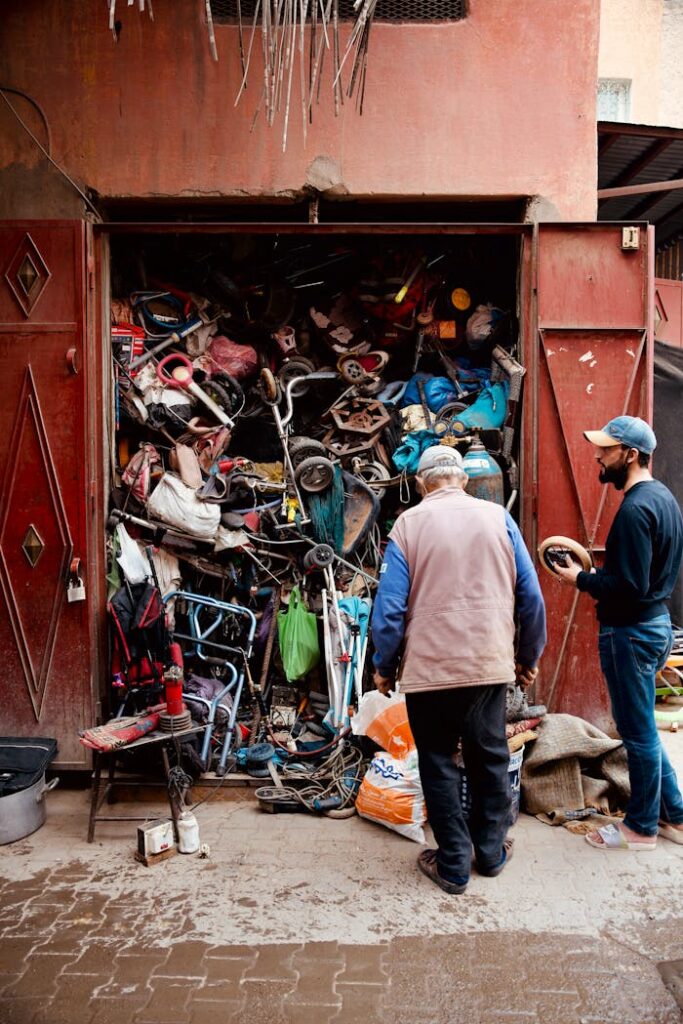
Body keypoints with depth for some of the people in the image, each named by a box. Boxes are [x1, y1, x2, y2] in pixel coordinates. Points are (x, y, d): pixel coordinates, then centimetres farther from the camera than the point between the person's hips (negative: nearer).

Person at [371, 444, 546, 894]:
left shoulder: (408, 524, -4)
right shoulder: (497, 517, 2)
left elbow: (390, 605, -7)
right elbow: (531, 595, 2)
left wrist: (384, 666, 5)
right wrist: (529, 657, 15)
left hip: (429, 669, -2)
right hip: (490, 664, 3)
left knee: (439, 764, 12)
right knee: (491, 758, 18)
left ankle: (453, 865, 21)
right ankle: (491, 852, 32)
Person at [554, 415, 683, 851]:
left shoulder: (635, 508, -22)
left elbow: (629, 586, -26)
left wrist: (582, 578, -12)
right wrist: (604, 563, 9)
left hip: (631, 631, -10)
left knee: (639, 733, 5)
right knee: (643, 728, 21)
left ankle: (642, 827, 22)